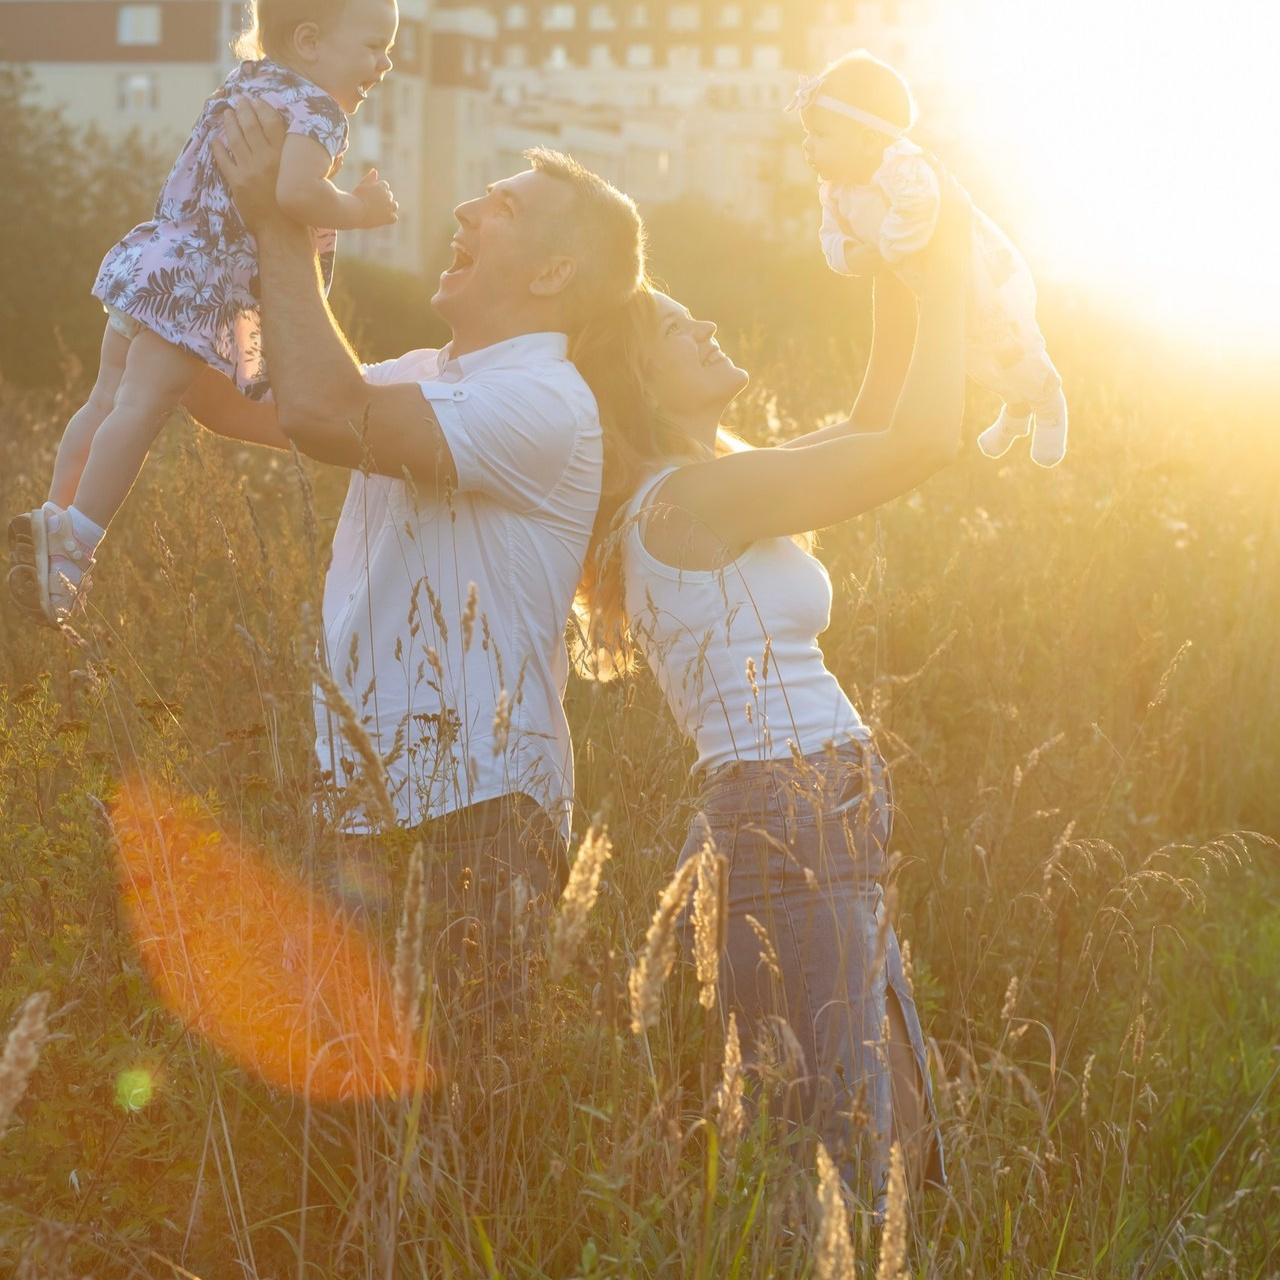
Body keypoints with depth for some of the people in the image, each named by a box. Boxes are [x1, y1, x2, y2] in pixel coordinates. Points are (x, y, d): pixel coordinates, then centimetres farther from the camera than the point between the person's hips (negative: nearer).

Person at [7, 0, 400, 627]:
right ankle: (75, 540, -9)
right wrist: (359, 210, -14)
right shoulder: (318, 110, -13)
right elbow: (295, 192, -30)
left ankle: (55, 518, 20)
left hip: (151, 259, 9)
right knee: (141, 407, -8)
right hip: (197, 284, -9)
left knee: (109, 399, 14)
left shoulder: (249, 79, 16)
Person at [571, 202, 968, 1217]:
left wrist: (901, 279, 18)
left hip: (821, 839, 10)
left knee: (887, 1146, 12)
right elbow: (925, 440, -14)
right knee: (840, 1156, -11)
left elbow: (880, 426, 26)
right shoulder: (693, 496, -11)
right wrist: (946, 267, -4)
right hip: (790, 839, -10)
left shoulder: (711, 503, 18)